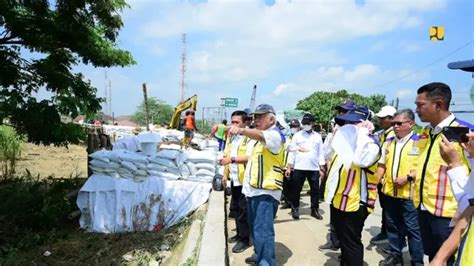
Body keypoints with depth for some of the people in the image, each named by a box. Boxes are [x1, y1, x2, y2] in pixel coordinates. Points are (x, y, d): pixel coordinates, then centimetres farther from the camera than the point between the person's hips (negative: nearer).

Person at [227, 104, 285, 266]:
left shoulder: (275, 134, -13)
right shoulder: (254, 136, 18)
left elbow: (261, 136, -36)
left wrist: (242, 130, -54)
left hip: (267, 191, -9)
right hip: (252, 189, 9)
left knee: (263, 231, -12)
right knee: (255, 228, 21)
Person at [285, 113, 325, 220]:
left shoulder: (318, 136, 8)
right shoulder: (297, 135, 4)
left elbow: (321, 153, 9)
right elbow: (292, 151, 2)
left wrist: (321, 168, 4)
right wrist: (289, 167, -3)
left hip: (314, 168, 2)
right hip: (298, 168, -1)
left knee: (315, 190, 8)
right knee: (296, 190, 5)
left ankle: (315, 210, 22)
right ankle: (295, 209, 18)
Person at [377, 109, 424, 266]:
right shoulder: (388, 142, 11)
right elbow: (382, 165, 13)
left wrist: (408, 177, -20)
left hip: (409, 193, -6)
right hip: (389, 192, 6)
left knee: (412, 228, 3)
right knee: (392, 226, 16)